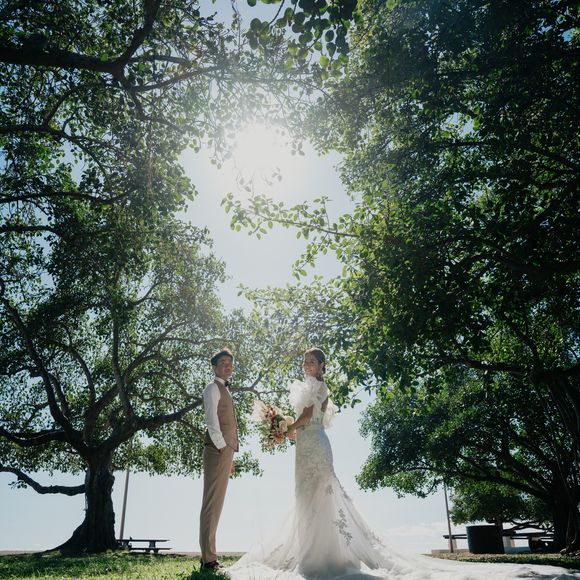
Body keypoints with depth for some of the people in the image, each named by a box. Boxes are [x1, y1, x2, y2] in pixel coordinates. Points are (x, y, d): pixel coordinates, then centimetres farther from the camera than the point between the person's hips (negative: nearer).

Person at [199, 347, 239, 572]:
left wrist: (229, 456, 18)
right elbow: (212, 422, -15)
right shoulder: (213, 388, -5)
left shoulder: (224, 390, 23)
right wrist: (223, 449, -18)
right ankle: (209, 559, -7)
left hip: (225, 452, 9)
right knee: (212, 505, -9)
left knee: (216, 505, 10)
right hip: (218, 452, -9)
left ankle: (209, 557, 16)